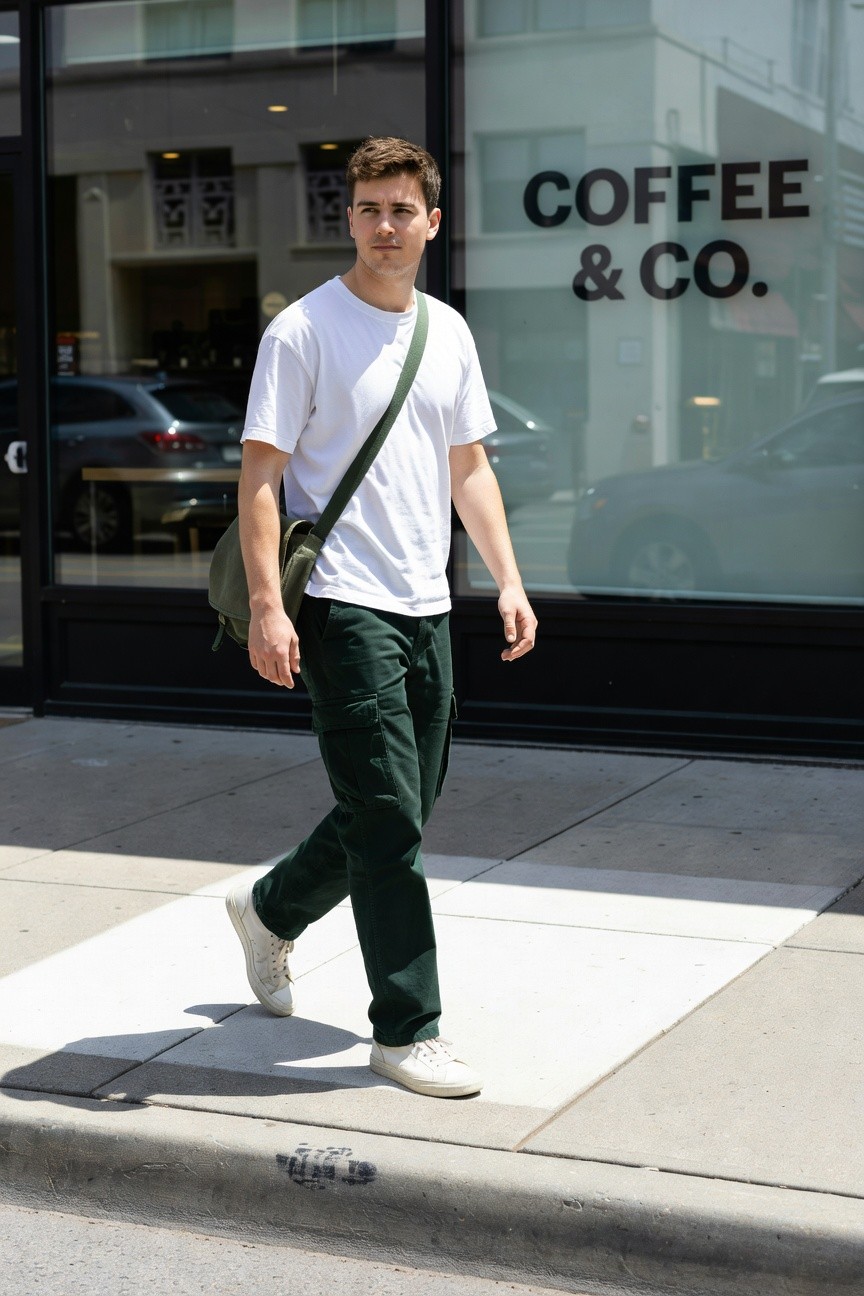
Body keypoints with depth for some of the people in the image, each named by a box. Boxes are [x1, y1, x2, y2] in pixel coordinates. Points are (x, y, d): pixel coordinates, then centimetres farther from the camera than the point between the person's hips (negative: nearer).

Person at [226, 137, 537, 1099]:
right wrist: (266, 606, -17)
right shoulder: (304, 330, -7)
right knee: (388, 822, -7)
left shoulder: (448, 333, 12)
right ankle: (406, 1031, 3)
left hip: (425, 608, 7)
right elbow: (258, 473, -9)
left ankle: (269, 910, 39)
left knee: (397, 815, 15)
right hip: (342, 606, -7)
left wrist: (509, 580, 10)